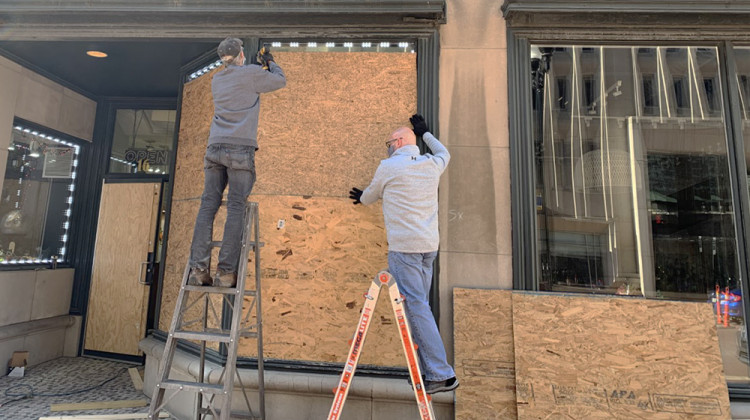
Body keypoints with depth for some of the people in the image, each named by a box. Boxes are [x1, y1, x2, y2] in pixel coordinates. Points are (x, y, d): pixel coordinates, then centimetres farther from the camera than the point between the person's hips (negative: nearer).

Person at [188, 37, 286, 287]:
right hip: (240, 148, -5)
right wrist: (271, 63, 36)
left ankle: (198, 269, -3)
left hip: (215, 147, 5)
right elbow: (280, 81, 18)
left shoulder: (216, 80, 22)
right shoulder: (251, 73, 5)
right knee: (236, 208, -8)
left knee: (208, 206, 1)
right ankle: (226, 271, -10)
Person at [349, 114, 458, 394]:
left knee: (416, 307, -5)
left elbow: (371, 195, 13)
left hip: (403, 247, -7)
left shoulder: (389, 166, -3)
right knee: (419, 306, 13)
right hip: (429, 245, 7)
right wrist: (425, 133, 46)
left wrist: (361, 198, 36)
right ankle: (427, 370, 19)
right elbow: (445, 153, 36)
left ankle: (442, 374, -3)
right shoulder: (432, 164, 12)